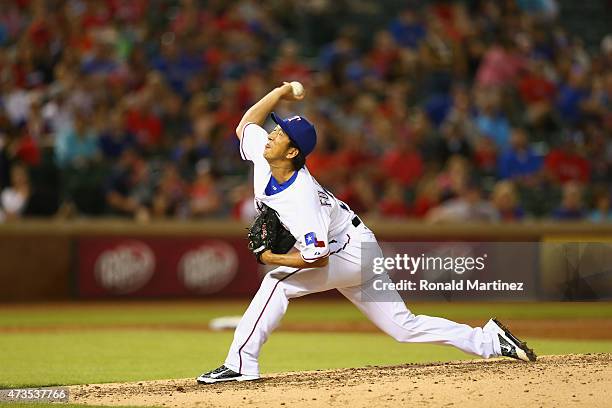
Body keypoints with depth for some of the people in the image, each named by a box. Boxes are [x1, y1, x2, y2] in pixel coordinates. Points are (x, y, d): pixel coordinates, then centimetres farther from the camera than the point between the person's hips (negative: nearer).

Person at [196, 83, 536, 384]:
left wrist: (273, 258, -26)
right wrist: (281, 92, -1)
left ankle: (241, 363, -21)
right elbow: (245, 124, 7)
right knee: (403, 327, 10)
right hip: (354, 258, 9)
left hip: (351, 252, -9)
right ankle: (489, 340, 13)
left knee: (278, 281, -23)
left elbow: (318, 258, -34)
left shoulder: (301, 199, -33)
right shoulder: (262, 157, -11)